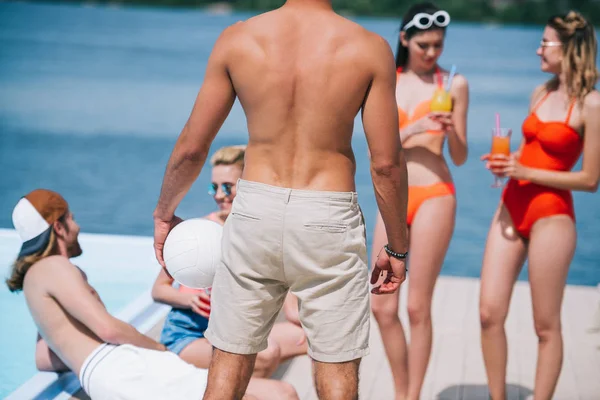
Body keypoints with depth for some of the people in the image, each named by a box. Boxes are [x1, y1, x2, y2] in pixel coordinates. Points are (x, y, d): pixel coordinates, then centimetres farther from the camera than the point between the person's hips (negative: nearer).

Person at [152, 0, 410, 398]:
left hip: (256, 213, 2)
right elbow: (387, 163, -6)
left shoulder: (236, 40, -3)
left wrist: (164, 212, 19)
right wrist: (397, 248, 7)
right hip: (328, 219, -1)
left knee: (229, 365, 13)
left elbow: (191, 148, 2)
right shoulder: (369, 49, -7)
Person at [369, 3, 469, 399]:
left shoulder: (454, 84, 0)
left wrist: (451, 129, -18)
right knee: (383, 307, 5)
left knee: (418, 307, -2)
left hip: (434, 196, -4)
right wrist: (413, 129, -15)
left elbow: (460, 157, 2)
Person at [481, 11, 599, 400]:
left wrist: (527, 173, -16)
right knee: (490, 313, 4)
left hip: (551, 215, -7)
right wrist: (505, 162, 0)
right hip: (512, 207, 7)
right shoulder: (542, 92, 10)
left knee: (546, 325, 3)